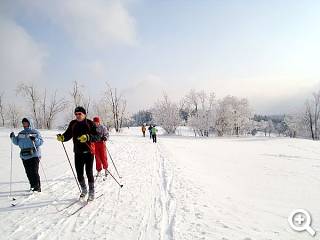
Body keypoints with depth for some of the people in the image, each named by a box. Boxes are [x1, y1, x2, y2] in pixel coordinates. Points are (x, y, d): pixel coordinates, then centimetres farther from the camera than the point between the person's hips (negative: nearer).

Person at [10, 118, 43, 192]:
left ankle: (37, 187, -4)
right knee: (28, 172, 8)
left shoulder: (35, 132, 1)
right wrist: (13, 137, 0)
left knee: (34, 171, -9)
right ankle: (32, 186, 21)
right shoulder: (21, 133, 16)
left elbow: (41, 142, -6)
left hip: (34, 155, -5)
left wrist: (35, 140, -25)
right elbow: (16, 142, 16)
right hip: (24, 155, 5)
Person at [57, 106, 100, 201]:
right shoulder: (73, 124, 5)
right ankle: (84, 190, 34)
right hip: (78, 152, 4)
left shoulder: (90, 123, -7)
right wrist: (62, 137, -12)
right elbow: (68, 135, 9)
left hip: (88, 151, -4)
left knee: (89, 172, -1)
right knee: (79, 173, 10)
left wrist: (87, 137, -29)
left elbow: (97, 136, -12)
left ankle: (91, 192, 16)